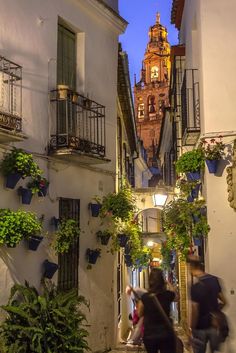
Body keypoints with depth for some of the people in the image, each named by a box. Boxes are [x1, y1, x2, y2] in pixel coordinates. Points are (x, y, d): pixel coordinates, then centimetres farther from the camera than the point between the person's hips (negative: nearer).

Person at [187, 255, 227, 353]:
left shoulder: (196, 286, -21)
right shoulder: (214, 279, -2)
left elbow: (195, 311, -19)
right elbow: (223, 301, 7)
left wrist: (191, 328, -8)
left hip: (200, 328, -5)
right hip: (215, 325, 5)